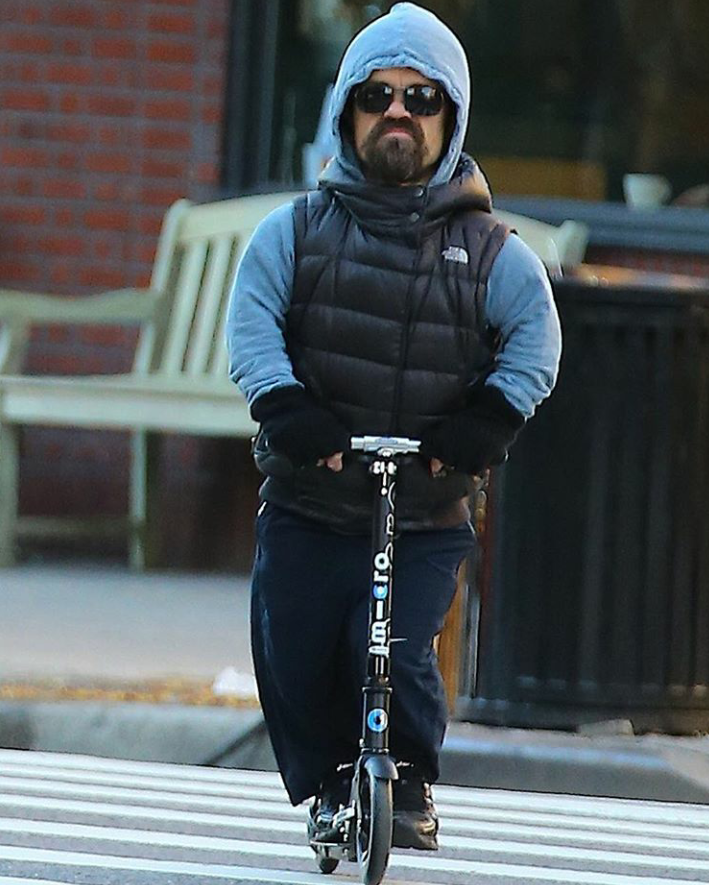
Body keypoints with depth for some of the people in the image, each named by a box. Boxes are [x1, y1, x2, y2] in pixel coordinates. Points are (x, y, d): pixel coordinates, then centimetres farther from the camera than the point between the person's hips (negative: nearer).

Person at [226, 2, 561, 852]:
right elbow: (252, 324, -4)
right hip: (306, 504, 1)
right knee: (294, 663, 4)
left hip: (426, 518, -1)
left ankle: (410, 788, 6)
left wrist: (487, 422, -17)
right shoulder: (295, 230, 6)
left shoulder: (491, 253, 6)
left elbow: (535, 338, -1)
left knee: (394, 655, -16)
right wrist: (287, 407, -20)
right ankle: (327, 789, 27)